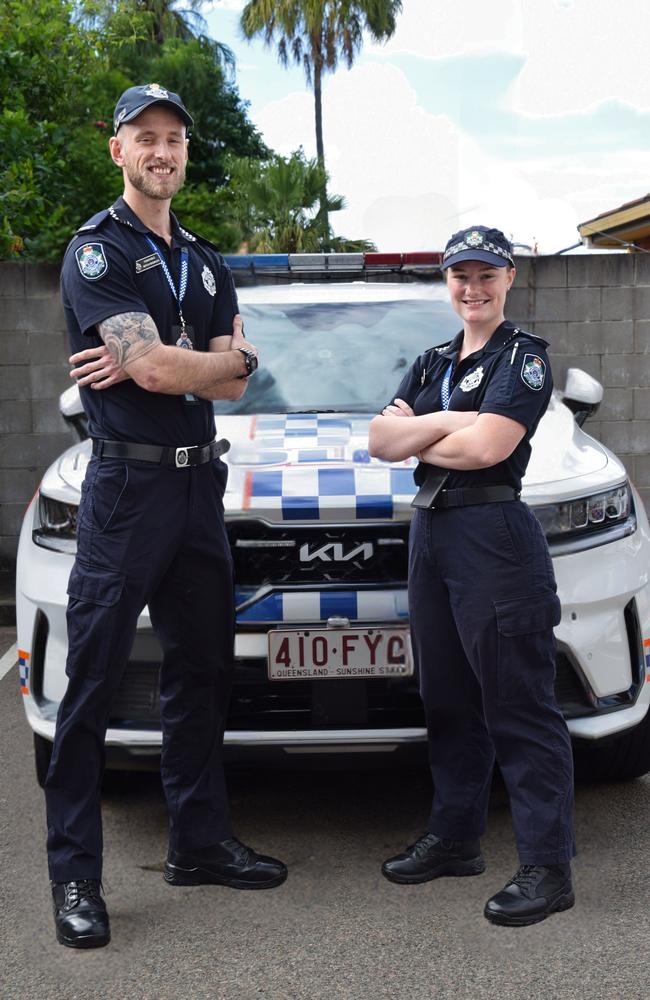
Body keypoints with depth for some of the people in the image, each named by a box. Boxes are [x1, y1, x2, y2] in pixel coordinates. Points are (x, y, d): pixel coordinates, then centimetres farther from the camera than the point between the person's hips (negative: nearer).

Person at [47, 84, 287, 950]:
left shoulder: (205, 262, 16)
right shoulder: (98, 251, -5)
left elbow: (234, 381, 2)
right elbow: (155, 367, -19)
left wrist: (150, 363, -12)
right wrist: (221, 360, -2)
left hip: (200, 481, 7)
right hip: (128, 483, -7)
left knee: (201, 672, 13)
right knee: (94, 680, -4)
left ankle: (201, 842, 25)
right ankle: (74, 873, 5)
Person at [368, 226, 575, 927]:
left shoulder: (524, 358, -3)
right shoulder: (432, 364, 18)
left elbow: (486, 447, -18)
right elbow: (380, 439, 6)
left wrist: (415, 440, -1)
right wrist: (445, 422, -10)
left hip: (496, 536, -8)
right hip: (432, 531, 8)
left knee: (519, 706, -6)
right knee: (448, 699, 15)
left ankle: (548, 866, -1)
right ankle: (454, 838, 28)